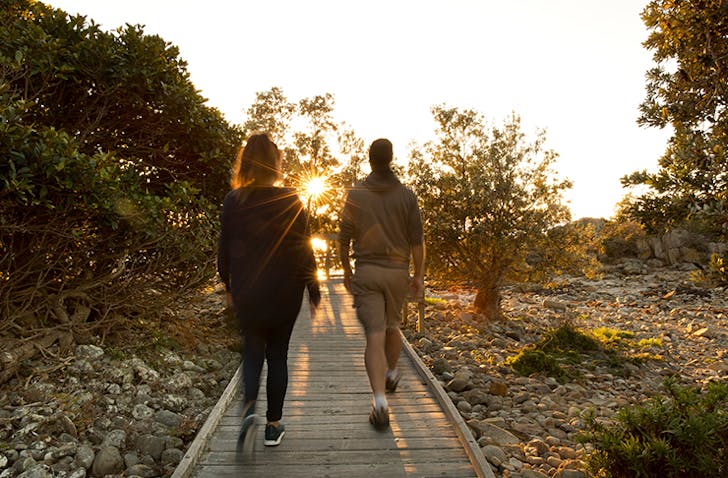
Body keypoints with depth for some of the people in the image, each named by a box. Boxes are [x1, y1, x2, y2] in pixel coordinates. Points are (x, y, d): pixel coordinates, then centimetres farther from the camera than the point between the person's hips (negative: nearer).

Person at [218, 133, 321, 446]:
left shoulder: (233, 201, -3)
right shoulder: (290, 201, -10)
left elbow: (224, 249, 2)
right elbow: (304, 250, -8)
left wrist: (229, 287, 15)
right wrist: (314, 291, 2)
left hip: (247, 294, 1)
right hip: (285, 293, -1)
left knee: (253, 351, 17)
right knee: (277, 354, 13)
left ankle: (249, 405, -7)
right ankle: (274, 425, 20)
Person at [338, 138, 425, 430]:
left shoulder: (355, 195, -3)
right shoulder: (406, 196, -2)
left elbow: (344, 239, 1)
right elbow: (417, 240, -3)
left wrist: (346, 271, 13)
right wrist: (419, 275, 4)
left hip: (365, 272, -1)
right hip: (397, 272, 2)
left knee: (375, 335, -4)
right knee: (392, 325, 22)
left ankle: (380, 401, -14)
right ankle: (391, 374, 44)